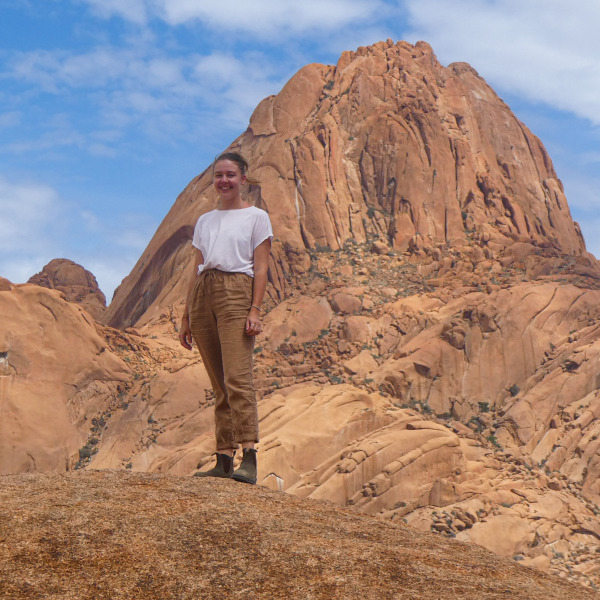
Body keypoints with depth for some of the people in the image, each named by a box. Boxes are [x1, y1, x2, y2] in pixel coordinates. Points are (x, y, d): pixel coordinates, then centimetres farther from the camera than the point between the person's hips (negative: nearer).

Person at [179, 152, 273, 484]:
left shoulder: (256, 217, 7)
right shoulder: (205, 221, 21)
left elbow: (260, 268, -1)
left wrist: (255, 310, -12)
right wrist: (186, 317, 15)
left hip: (236, 292, -5)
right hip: (202, 296, 5)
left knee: (237, 377, -17)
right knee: (219, 383, 4)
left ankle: (249, 458, -21)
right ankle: (224, 458, 4)